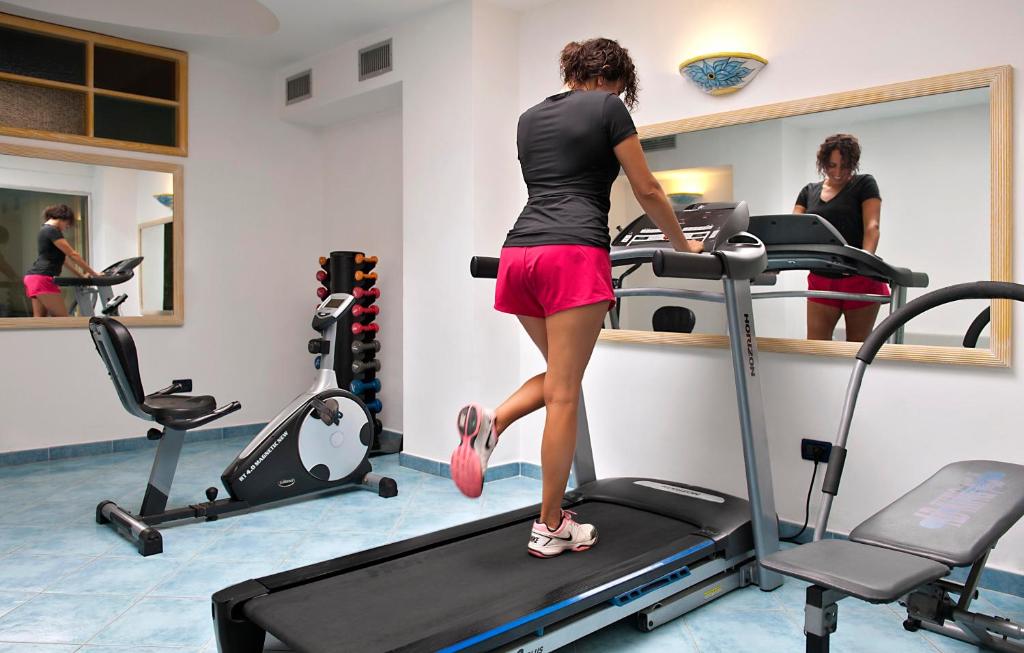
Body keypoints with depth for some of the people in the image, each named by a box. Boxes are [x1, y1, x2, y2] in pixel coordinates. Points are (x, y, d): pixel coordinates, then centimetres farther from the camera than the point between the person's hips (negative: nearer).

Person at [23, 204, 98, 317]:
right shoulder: (51, 231, -10)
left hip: (35, 278, 11)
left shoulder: (46, 230, 23)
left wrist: (82, 275, 20)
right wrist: (93, 273, -7)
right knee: (62, 318, -9)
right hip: (42, 278, -11)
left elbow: (64, 257, 23)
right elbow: (72, 254, -11)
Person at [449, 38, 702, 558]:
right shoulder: (607, 108, 7)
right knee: (564, 394, -1)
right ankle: (551, 527, 8)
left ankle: (489, 422, -4)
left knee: (561, 376, 22)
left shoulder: (529, 118, 25)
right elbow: (647, 191, 8)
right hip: (573, 255, -6)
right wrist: (683, 246, 22)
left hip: (519, 252, 7)